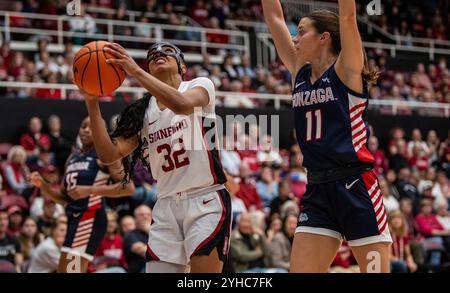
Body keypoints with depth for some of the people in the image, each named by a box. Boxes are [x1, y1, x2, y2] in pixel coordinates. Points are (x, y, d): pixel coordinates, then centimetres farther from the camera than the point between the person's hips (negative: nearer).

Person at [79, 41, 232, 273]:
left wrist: (136, 71, -26)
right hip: (166, 206, 4)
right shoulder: (142, 111, 12)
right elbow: (109, 154, -1)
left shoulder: (201, 85, 2)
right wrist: (92, 104, -10)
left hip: (206, 201, -4)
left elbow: (182, 104, -24)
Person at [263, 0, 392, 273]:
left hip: (356, 187, -6)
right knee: (300, 270, 0)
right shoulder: (300, 73, 13)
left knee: (375, 268, -2)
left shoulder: (346, 70, -2)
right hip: (317, 191, 6)